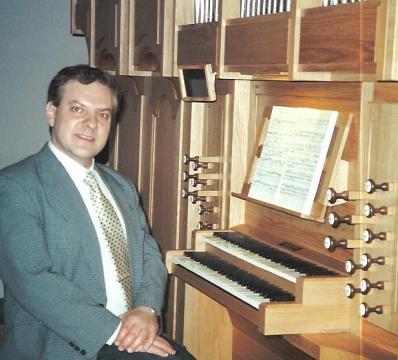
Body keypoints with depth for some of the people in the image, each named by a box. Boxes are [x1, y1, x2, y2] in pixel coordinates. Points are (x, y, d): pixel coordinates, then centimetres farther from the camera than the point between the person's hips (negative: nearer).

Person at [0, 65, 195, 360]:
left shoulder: (121, 187, 18)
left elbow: (149, 252, 14)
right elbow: (32, 281, -16)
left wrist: (147, 309, -7)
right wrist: (112, 331, -20)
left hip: (133, 333, 7)